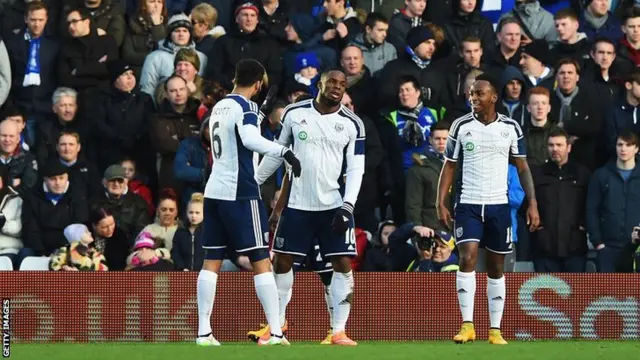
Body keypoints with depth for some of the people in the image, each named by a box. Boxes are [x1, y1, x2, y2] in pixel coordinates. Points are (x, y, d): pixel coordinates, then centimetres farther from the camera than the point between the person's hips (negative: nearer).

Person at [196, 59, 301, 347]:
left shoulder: (219, 107, 14)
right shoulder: (244, 107, -10)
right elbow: (250, 139, -30)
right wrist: (284, 151, -33)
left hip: (214, 191, 8)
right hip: (240, 194, -8)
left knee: (211, 262, 7)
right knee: (261, 261, -5)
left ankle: (203, 331, 3)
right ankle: (275, 332, -8)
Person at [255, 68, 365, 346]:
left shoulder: (352, 124, -1)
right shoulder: (294, 113, 0)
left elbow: (356, 169, -2)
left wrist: (348, 205, -14)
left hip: (333, 206, -1)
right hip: (297, 205, 1)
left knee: (343, 264, -7)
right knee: (282, 262, 3)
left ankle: (339, 331, -1)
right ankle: (276, 326, 18)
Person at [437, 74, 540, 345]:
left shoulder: (510, 127, 2)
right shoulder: (461, 126, 1)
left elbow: (522, 167, 7)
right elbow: (449, 166, 5)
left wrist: (532, 203, -1)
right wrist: (441, 203, -4)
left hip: (499, 206, 1)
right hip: (469, 205, -1)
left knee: (496, 269, 6)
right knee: (467, 259, -17)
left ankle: (495, 330, 11)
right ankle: (467, 325, -15)